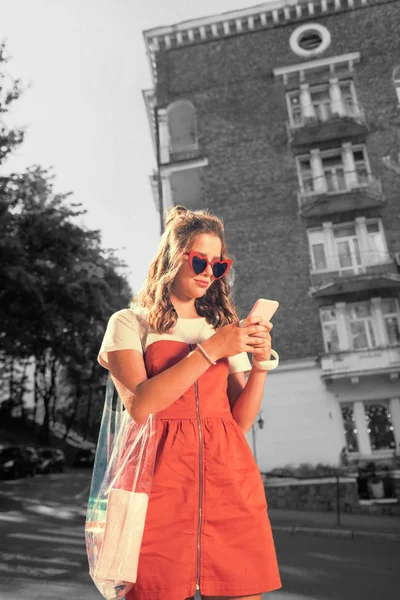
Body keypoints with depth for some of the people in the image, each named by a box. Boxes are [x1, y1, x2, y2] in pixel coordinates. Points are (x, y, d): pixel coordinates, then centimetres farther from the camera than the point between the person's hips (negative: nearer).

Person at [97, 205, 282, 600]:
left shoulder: (224, 326, 16)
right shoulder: (130, 322, 5)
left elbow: (240, 420, 11)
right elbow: (139, 404, -12)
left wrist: (260, 364, -5)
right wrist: (211, 350, -14)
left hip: (229, 474, 3)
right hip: (162, 475, -3)